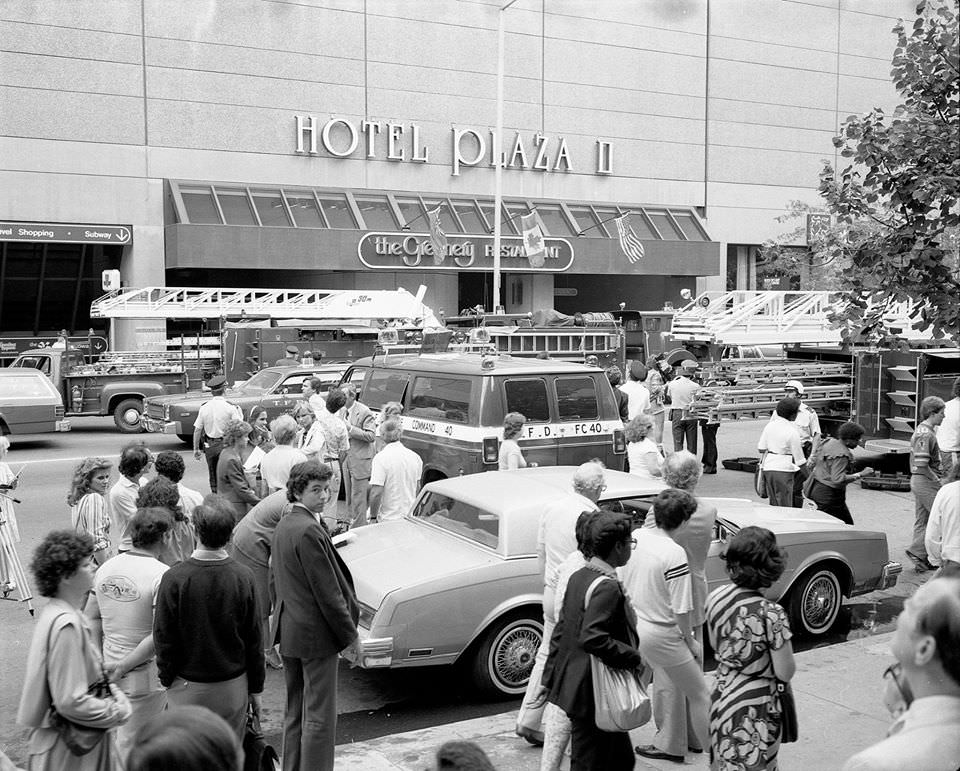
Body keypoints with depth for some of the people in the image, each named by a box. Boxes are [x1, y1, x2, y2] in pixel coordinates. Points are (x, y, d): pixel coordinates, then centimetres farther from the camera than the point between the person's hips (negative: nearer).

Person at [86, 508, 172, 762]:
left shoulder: (107, 567, 2)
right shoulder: (163, 576, -19)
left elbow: (91, 617, 8)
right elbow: (159, 636, -24)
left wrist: (101, 661, 11)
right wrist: (123, 668, -16)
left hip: (110, 671, 7)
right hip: (144, 675, -7)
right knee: (130, 747, 6)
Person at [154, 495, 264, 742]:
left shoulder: (174, 578, -15)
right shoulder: (243, 577, -10)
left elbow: (163, 638, -7)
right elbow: (255, 639, -3)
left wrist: (166, 679, 9)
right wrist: (255, 688, 9)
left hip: (188, 687, -1)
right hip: (233, 687, 1)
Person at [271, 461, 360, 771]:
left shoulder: (283, 525, 8)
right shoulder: (309, 530, -22)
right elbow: (327, 592, -20)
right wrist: (350, 636, -12)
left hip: (288, 632, 9)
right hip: (316, 634, -9)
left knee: (295, 711, 19)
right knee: (319, 716, 0)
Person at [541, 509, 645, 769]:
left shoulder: (579, 576, 7)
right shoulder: (607, 586, -20)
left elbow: (559, 631, 12)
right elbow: (592, 638, -30)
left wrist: (550, 676, 17)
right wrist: (634, 658, -19)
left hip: (573, 686, 10)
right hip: (594, 695, -10)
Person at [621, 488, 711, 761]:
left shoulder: (635, 536, -3)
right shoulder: (675, 554, -23)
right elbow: (681, 609, -19)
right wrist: (691, 642, -4)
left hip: (632, 625, 7)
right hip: (660, 634, -7)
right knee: (699, 695, 8)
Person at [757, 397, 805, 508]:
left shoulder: (769, 425, 5)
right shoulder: (792, 431, -11)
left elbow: (761, 448, 6)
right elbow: (799, 460, -8)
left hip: (767, 467, 6)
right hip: (783, 469, -6)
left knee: (773, 504, 15)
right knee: (784, 506, -1)